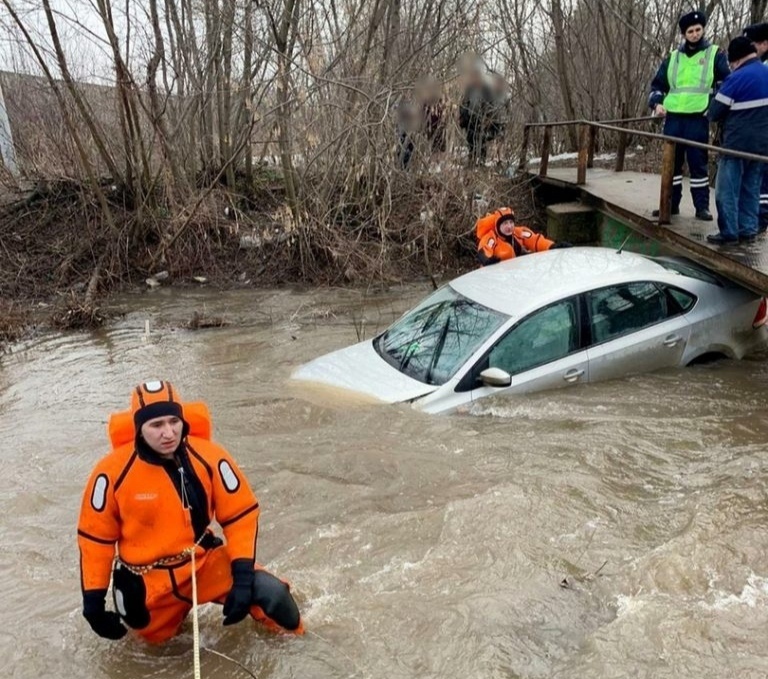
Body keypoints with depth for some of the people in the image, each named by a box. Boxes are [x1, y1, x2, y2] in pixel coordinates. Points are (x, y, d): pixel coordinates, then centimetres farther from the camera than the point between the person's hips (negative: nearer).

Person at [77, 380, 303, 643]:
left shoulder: (209, 457, -19)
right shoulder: (113, 471, -19)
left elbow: (241, 513, -11)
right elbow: (95, 536, -6)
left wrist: (243, 573, -19)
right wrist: (93, 599, -3)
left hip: (204, 563, -1)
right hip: (146, 582, 1)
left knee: (267, 590, -20)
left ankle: (290, 633, 14)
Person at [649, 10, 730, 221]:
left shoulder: (715, 54, 6)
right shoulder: (672, 58, 14)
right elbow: (657, 85, 20)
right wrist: (657, 103, 1)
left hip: (698, 119, -3)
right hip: (673, 118, 3)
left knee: (698, 163, -2)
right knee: (672, 162, 5)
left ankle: (702, 206, 4)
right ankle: (671, 204, 13)